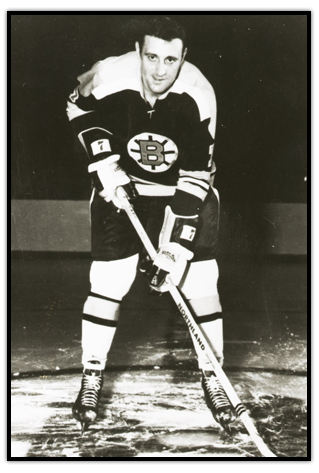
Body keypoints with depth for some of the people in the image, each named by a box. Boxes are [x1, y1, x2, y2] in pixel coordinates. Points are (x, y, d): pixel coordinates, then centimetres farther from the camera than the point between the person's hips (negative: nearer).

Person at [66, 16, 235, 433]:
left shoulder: (198, 97, -25)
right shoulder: (109, 78, -23)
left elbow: (195, 179, -24)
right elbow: (79, 109, 1)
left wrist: (176, 245, -28)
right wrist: (103, 160, -12)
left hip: (185, 188, 0)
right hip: (121, 186, 0)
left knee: (200, 282, -6)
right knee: (108, 283, -5)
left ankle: (212, 378, 13)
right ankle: (91, 379, 14)